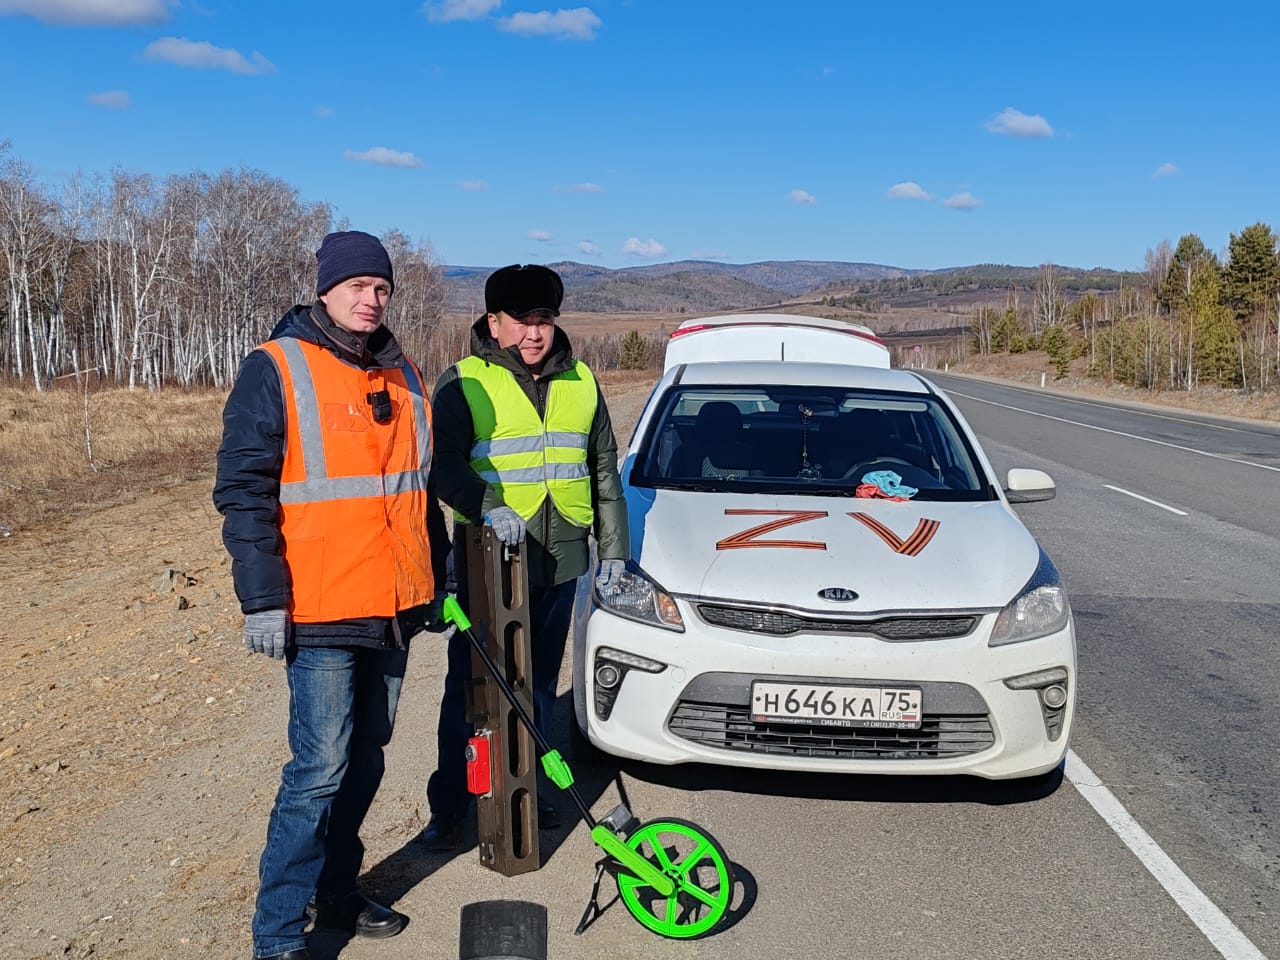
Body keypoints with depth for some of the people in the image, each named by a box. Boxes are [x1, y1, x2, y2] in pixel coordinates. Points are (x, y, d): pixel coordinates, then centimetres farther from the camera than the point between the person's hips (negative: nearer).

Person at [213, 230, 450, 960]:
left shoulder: (403, 374, 12)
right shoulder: (276, 370, -6)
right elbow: (244, 491, -9)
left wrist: (439, 577, 18)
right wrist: (263, 600, -15)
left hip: (395, 607, 6)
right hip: (321, 613, -6)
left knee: (365, 760, 14)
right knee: (321, 769, -6)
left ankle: (336, 891, 31)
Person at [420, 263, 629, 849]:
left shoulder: (581, 383, 10)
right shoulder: (463, 384, -4)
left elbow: (605, 474, 16)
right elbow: (445, 465, -14)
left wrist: (614, 550, 13)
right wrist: (489, 507, -31)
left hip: (560, 560, 4)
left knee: (539, 684, 15)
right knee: (471, 687, 1)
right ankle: (449, 806, 14)